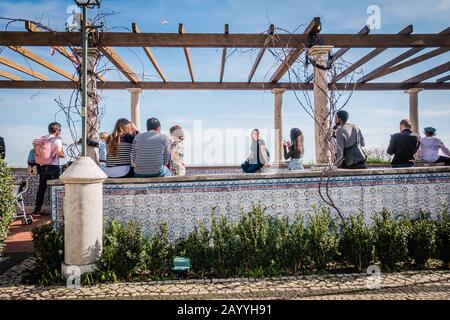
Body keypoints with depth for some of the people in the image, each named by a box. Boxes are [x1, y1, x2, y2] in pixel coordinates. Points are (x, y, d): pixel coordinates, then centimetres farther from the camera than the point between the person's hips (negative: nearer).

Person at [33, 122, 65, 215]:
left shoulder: (42, 139, 9)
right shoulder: (57, 140, -10)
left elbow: (37, 152, 8)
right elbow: (59, 153, -23)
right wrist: (63, 155, -2)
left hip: (42, 167, 6)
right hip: (54, 167, -6)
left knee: (41, 188, 13)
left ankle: (37, 210, 17)